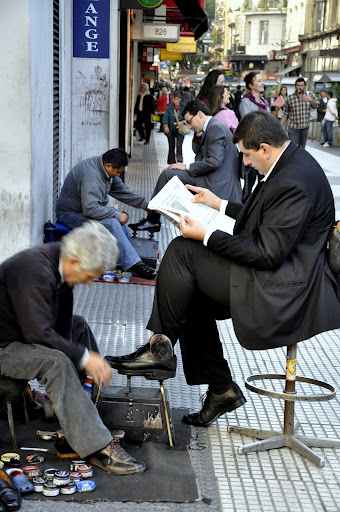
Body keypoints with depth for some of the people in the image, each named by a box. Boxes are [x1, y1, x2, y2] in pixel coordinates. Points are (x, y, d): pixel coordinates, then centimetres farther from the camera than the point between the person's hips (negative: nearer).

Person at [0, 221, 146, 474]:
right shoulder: (34, 271, -30)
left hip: (22, 332, 10)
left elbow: (62, 324, 4)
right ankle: (97, 447, -27)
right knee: (56, 363, -31)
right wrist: (83, 357, -25)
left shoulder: (58, 263, -3)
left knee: (79, 325, 20)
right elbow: (39, 334, -32)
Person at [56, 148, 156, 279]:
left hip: (88, 208, 10)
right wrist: (116, 214, -29)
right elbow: (90, 209, -37)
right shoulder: (91, 177, -31)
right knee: (111, 223, -26)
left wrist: (146, 204, 9)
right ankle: (134, 264, -27)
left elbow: (121, 190, 13)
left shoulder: (106, 169, 0)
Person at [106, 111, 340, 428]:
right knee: (192, 298, 13)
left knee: (182, 250, -14)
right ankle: (221, 388, 21)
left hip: (282, 291, -11)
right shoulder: (290, 162, 9)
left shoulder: (294, 183, -23)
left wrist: (207, 236, -19)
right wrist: (221, 205, 20)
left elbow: (267, 254, -23)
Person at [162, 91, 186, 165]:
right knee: (171, 147, 8)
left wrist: (182, 122, -18)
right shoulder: (169, 108, 4)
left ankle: (179, 161, -11)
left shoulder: (184, 107, 1)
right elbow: (166, 117, -5)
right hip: (171, 129, 2)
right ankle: (171, 163, 17)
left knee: (179, 146, -16)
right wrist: (165, 126, -22)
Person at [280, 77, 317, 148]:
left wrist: (311, 100, -36)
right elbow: (285, 114, 0)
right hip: (293, 127, -3)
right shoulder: (290, 98, -3)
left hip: (305, 127, 3)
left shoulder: (309, 96, 2)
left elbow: (315, 105, -14)